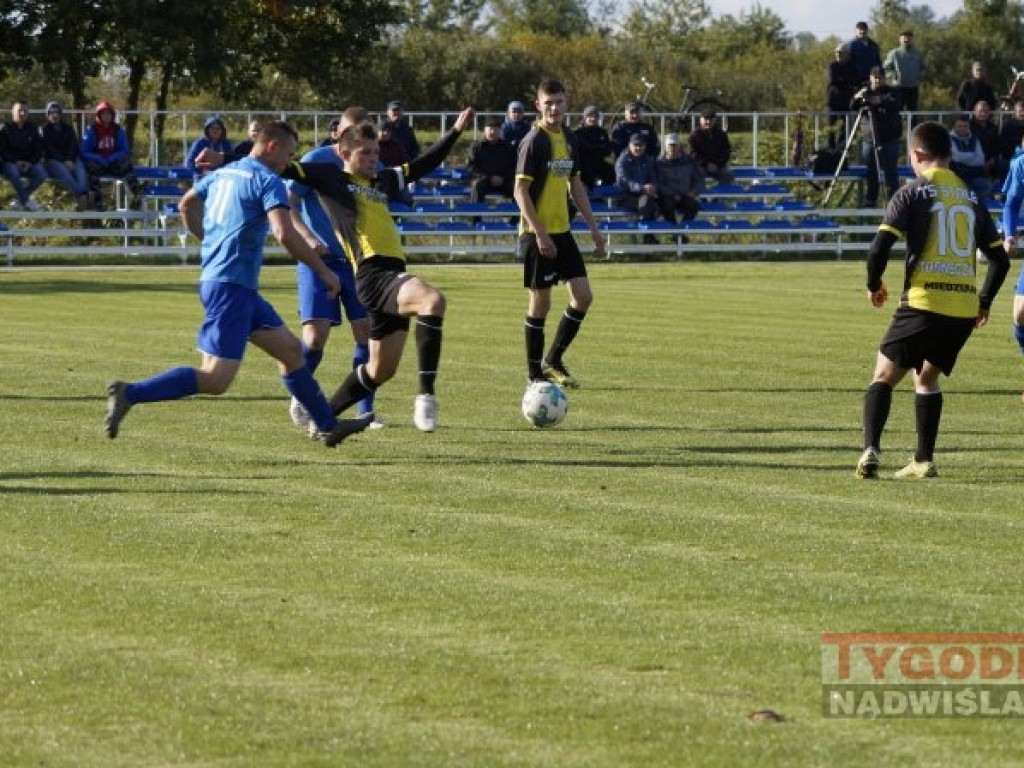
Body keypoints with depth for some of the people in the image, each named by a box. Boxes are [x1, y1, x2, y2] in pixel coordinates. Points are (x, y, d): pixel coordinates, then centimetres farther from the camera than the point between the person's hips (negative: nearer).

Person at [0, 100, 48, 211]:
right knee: (13, 172, -39)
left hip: (29, 163, 3)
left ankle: (19, 201, -16)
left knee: (42, 174, -26)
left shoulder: (32, 128, 8)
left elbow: (38, 149, 8)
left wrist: (30, 162, -9)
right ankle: (27, 202, -26)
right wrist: (15, 161, -18)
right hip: (10, 162, -3)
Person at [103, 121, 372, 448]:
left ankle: (328, 426, 21)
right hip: (232, 287, -10)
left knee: (290, 349, 15)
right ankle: (130, 394, -18)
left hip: (215, 280, 10)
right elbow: (285, 234, -22)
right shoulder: (267, 181, -11)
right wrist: (324, 272, -13)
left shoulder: (223, 173, 15)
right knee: (215, 380, -14)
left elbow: (186, 205, 29)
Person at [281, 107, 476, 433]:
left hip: (394, 276, 9)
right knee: (432, 299, -34)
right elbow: (289, 170, 1)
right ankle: (426, 396, -37)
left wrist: (456, 131, 37)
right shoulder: (331, 177, 7)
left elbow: (423, 164, 37)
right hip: (373, 274, -9)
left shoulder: (382, 180, 26)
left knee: (381, 370, 12)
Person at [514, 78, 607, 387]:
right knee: (540, 301, -2)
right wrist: (539, 234, -21)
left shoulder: (567, 138, 11)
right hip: (538, 234, -7)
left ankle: (553, 361, 15)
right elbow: (521, 190, -16)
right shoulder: (534, 141, -12)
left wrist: (593, 226, 16)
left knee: (583, 296, 2)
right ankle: (535, 372, 9)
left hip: (562, 231, 7)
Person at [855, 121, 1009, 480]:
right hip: (964, 309, 5)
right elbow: (1000, 259, 14)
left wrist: (874, 285, 8)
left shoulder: (913, 193, -1)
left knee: (884, 376, 4)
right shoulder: (971, 199, 14)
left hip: (923, 302, -5)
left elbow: (880, 247, -10)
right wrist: (984, 302, 26)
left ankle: (871, 449, -15)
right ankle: (924, 461, 14)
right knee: (927, 378, 21)